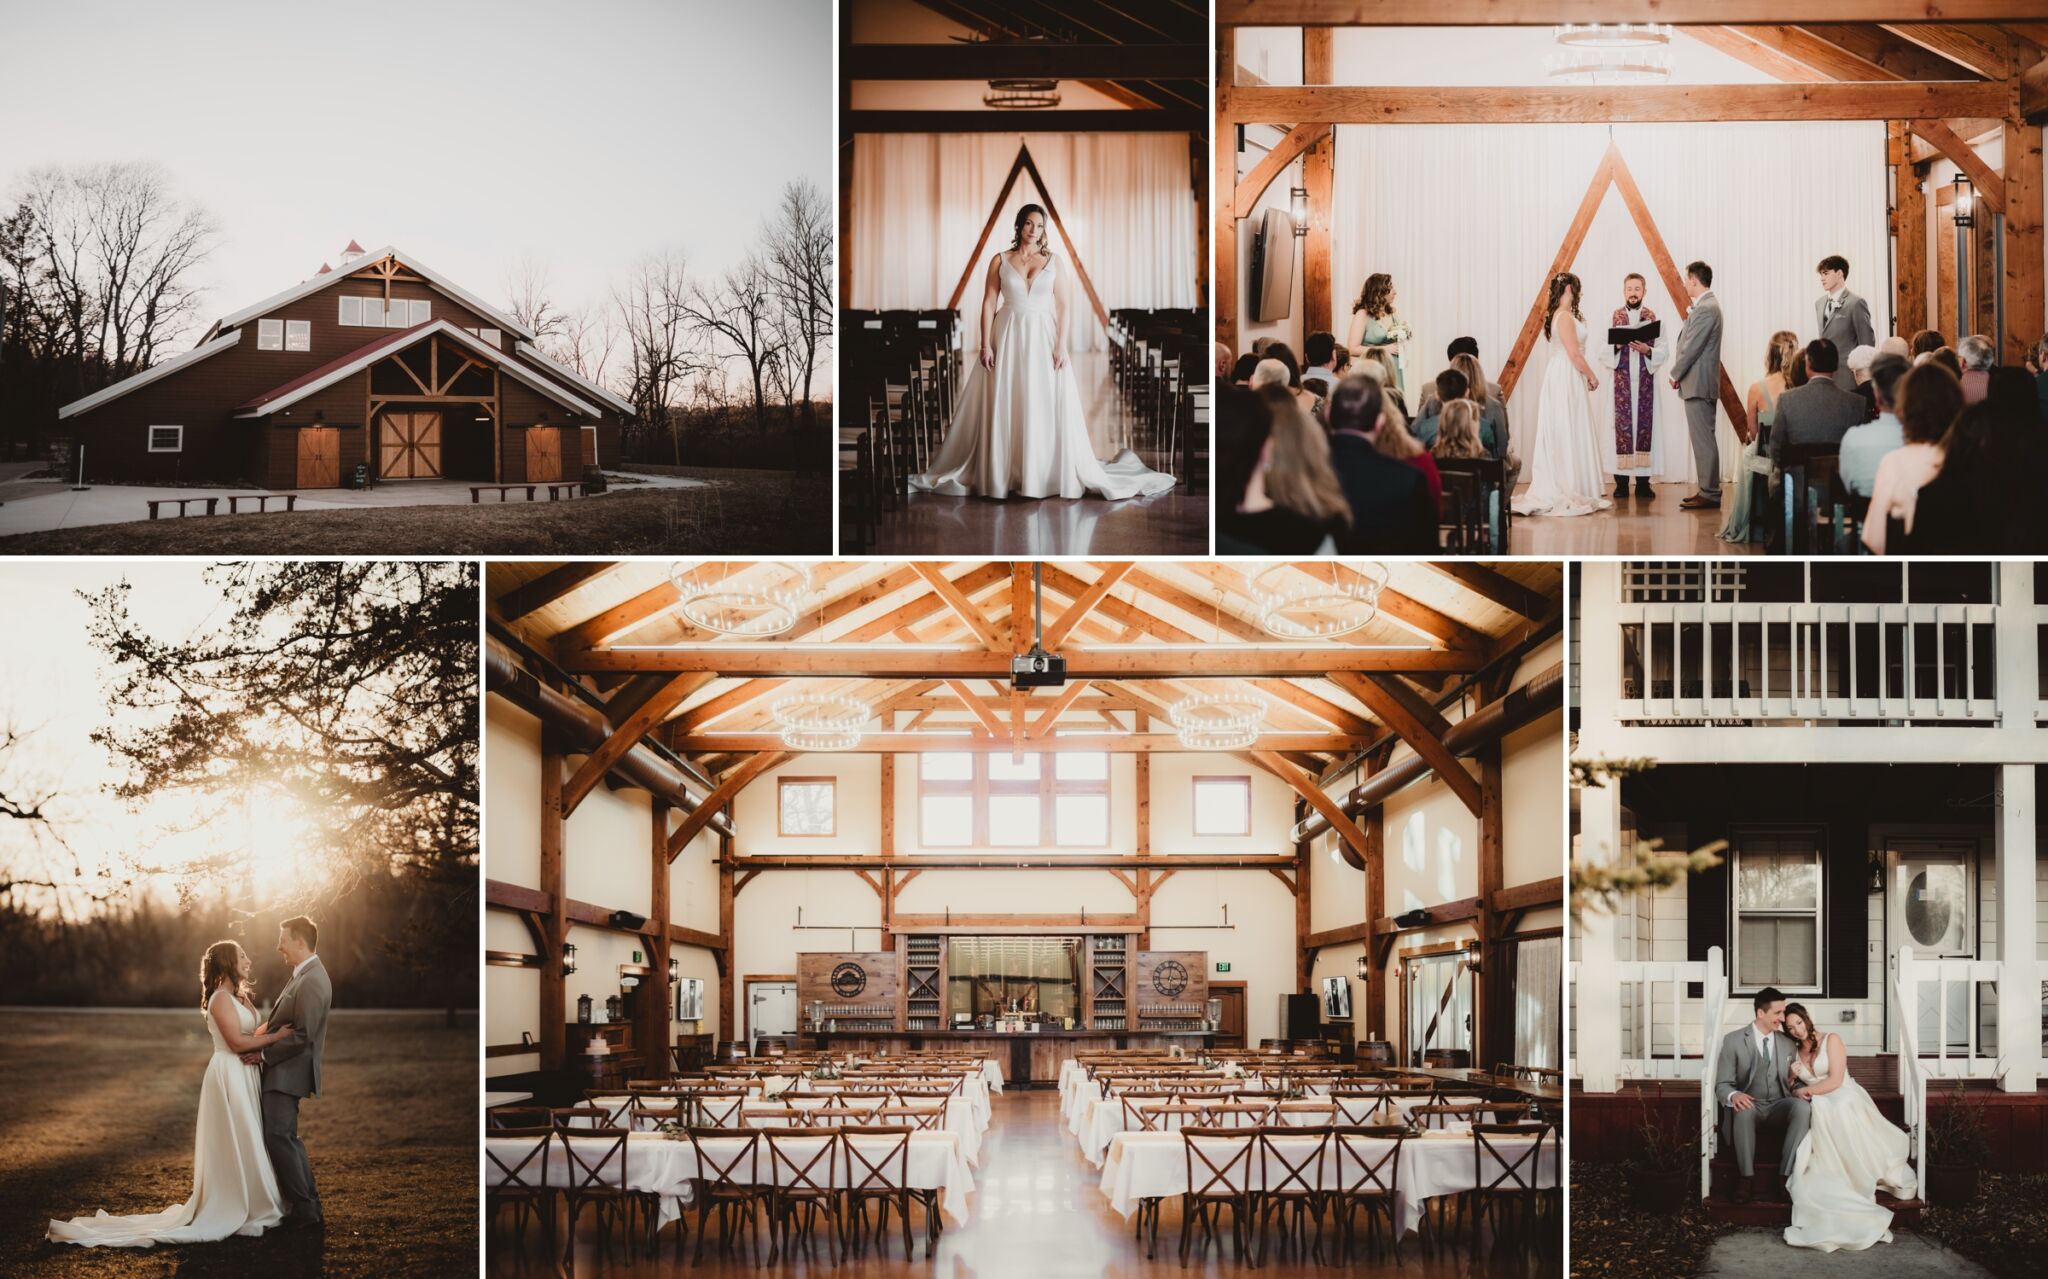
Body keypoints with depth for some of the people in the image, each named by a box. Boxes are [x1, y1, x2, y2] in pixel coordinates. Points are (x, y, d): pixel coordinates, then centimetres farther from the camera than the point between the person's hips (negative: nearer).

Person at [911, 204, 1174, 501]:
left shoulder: (1053, 260, 4)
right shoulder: (1000, 260, 4)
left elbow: (1065, 306, 1)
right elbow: (988, 304, 2)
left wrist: (1061, 346, -9)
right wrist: (986, 345, -6)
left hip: (1044, 338, 0)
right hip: (1008, 338, 0)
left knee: (1047, 407, -2)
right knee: (1004, 407, 1)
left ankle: (1051, 475, 6)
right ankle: (1000, 474, 8)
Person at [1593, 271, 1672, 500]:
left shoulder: (1652, 317, 6)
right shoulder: (1614, 317, 7)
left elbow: (1664, 351, 2)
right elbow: (1601, 351, 4)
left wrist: (1647, 350, -15)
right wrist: (1616, 346, -15)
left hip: (1646, 380, 0)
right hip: (1622, 380, 0)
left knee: (1645, 426, -1)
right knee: (1622, 426, -3)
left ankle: (1643, 481, 4)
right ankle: (1621, 482, 0)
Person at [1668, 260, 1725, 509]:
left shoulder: (1705, 309, -17)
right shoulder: (1707, 306, 16)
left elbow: (1691, 348, -18)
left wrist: (1676, 375, -7)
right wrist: (1679, 373, 10)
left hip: (1698, 384, -11)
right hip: (1699, 384, 11)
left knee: (1704, 440, -9)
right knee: (1703, 439, 13)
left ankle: (1709, 494, -8)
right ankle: (1707, 490, 17)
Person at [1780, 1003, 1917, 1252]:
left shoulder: (1831, 1040, 3)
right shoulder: (1794, 1052, 19)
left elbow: (1835, 1080, -7)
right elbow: (1790, 1089, 22)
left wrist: (1806, 1090, -5)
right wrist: (1792, 1079, 0)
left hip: (1844, 1099, -5)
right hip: (1817, 1110, 5)